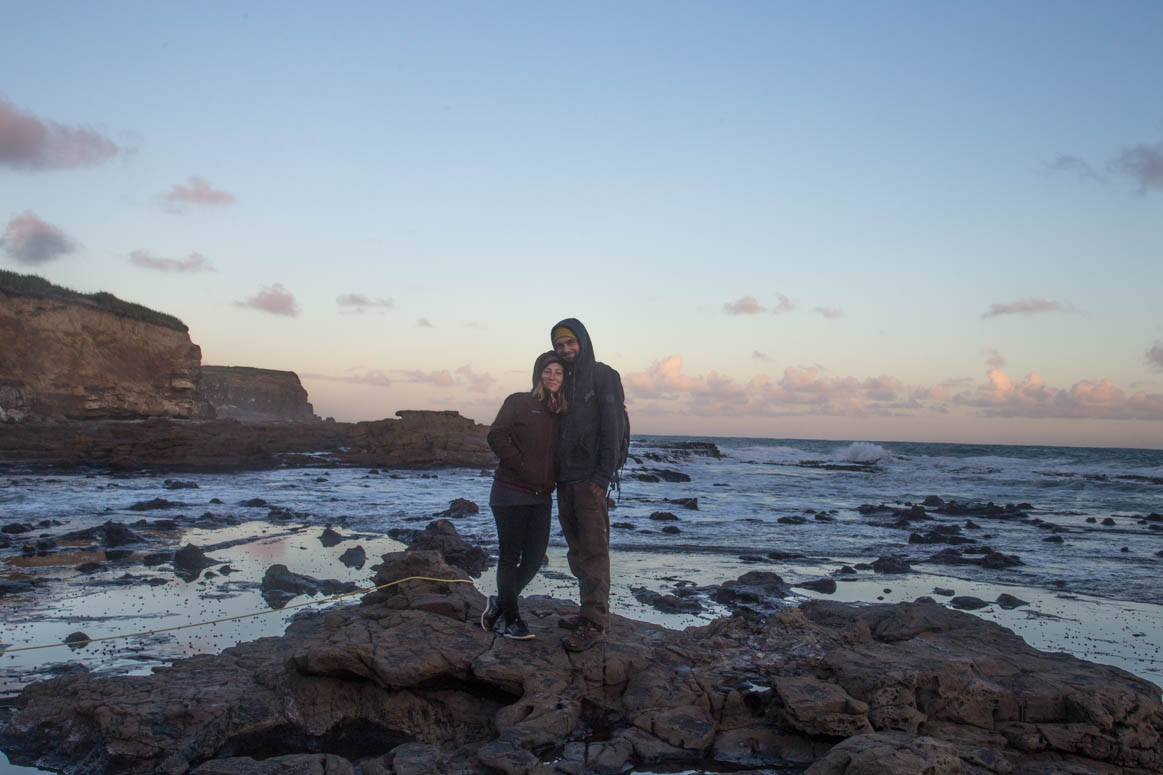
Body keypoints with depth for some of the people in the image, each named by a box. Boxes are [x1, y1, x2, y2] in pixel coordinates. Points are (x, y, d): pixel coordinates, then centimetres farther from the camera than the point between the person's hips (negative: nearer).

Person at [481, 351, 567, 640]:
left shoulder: (562, 413, 12)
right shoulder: (518, 402, -4)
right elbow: (496, 437, -11)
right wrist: (523, 467, -14)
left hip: (542, 496, 6)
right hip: (511, 493, -5)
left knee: (535, 558, 5)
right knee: (511, 556, 3)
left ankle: (500, 602, 27)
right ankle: (510, 618, 16)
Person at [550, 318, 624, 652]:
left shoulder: (602, 376, -3)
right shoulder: (562, 380, 17)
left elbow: (612, 429, -10)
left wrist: (602, 476, -16)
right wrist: (556, 474, 10)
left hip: (590, 480, -7)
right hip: (565, 480, 7)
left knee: (594, 550, -6)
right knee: (576, 549, 12)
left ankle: (595, 622, -3)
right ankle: (590, 612, 21)